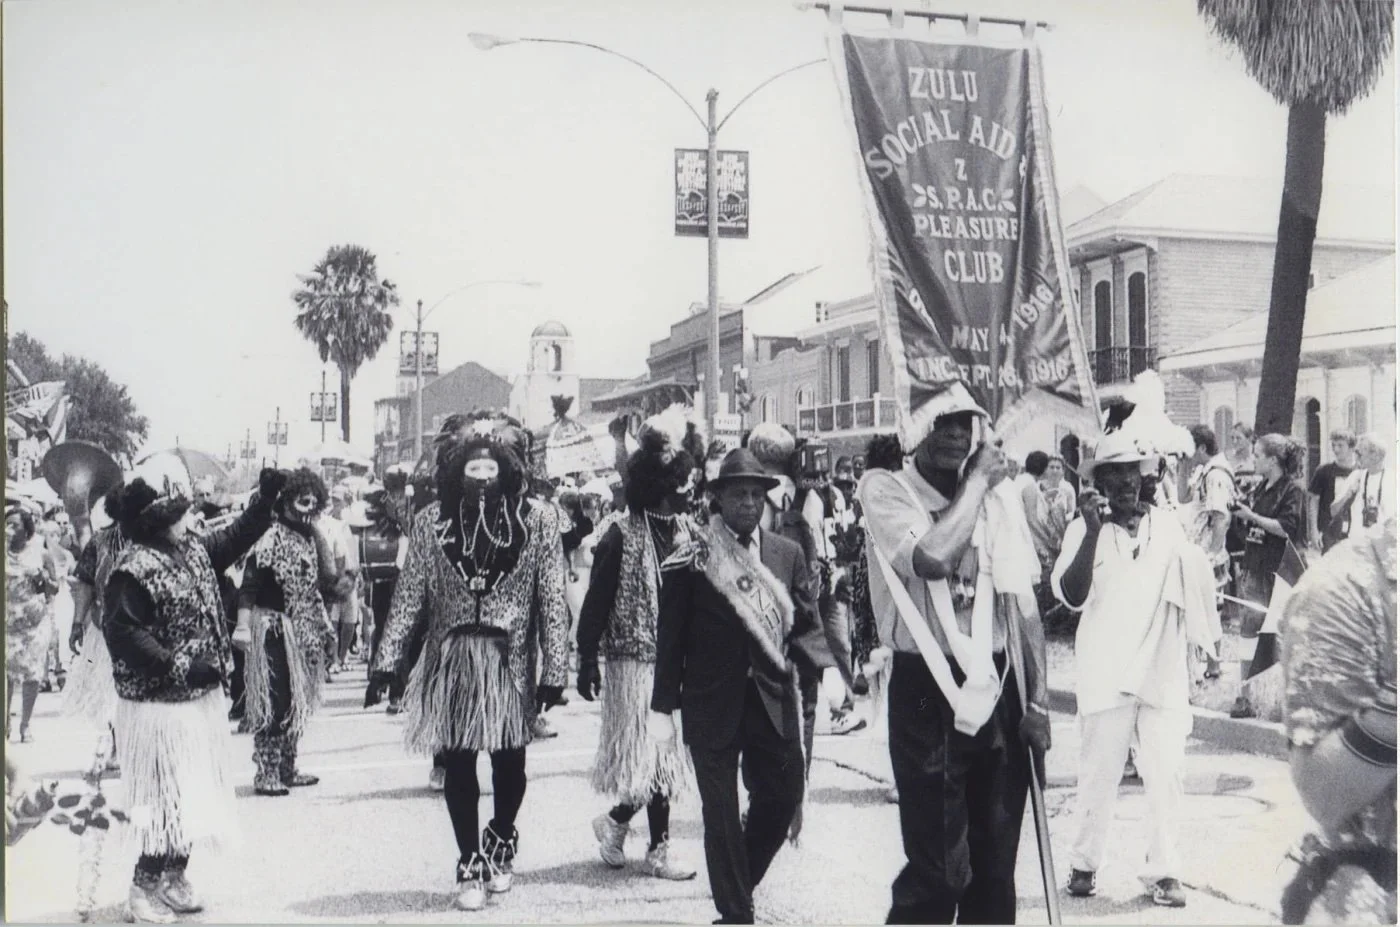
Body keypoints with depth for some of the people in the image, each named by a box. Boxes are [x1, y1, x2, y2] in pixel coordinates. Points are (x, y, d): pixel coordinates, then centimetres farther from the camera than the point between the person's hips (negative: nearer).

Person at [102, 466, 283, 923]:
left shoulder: (194, 548, 6)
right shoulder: (133, 570, -20)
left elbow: (234, 538, 22)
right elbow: (122, 633, -25)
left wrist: (266, 499, 11)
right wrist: (178, 667, -28)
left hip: (202, 697, 9)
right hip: (159, 704, -9)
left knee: (197, 793, 15)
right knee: (169, 797, -2)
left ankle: (174, 878, 29)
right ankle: (145, 887, 12)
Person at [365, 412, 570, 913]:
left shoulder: (536, 522, -5)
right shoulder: (431, 522, -1)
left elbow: (552, 603, -4)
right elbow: (409, 596, 1)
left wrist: (554, 672, -7)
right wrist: (387, 661, -4)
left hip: (509, 661, -1)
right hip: (450, 660, 1)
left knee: (509, 764, 9)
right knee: (457, 767, 5)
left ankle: (500, 845, 36)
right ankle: (470, 865, 20)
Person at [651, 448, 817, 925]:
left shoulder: (788, 554, 9)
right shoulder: (691, 559, -2)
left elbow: (808, 622, 11)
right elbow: (670, 636, -2)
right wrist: (663, 705, -5)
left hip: (772, 698, 3)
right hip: (712, 703, -3)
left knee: (784, 793, 6)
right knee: (721, 810, 2)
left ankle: (738, 882, 31)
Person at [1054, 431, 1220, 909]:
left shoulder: (1168, 527, 8)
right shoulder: (1085, 530, -2)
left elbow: (1193, 591, 20)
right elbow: (1072, 596, -14)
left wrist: (1204, 651, 21)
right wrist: (1093, 531, -22)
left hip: (1162, 672, 3)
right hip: (1105, 674, -2)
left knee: (1166, 775, 0)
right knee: (1099, 774, 2)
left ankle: (1164, 871, 8)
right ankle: (1084, 863, 16)